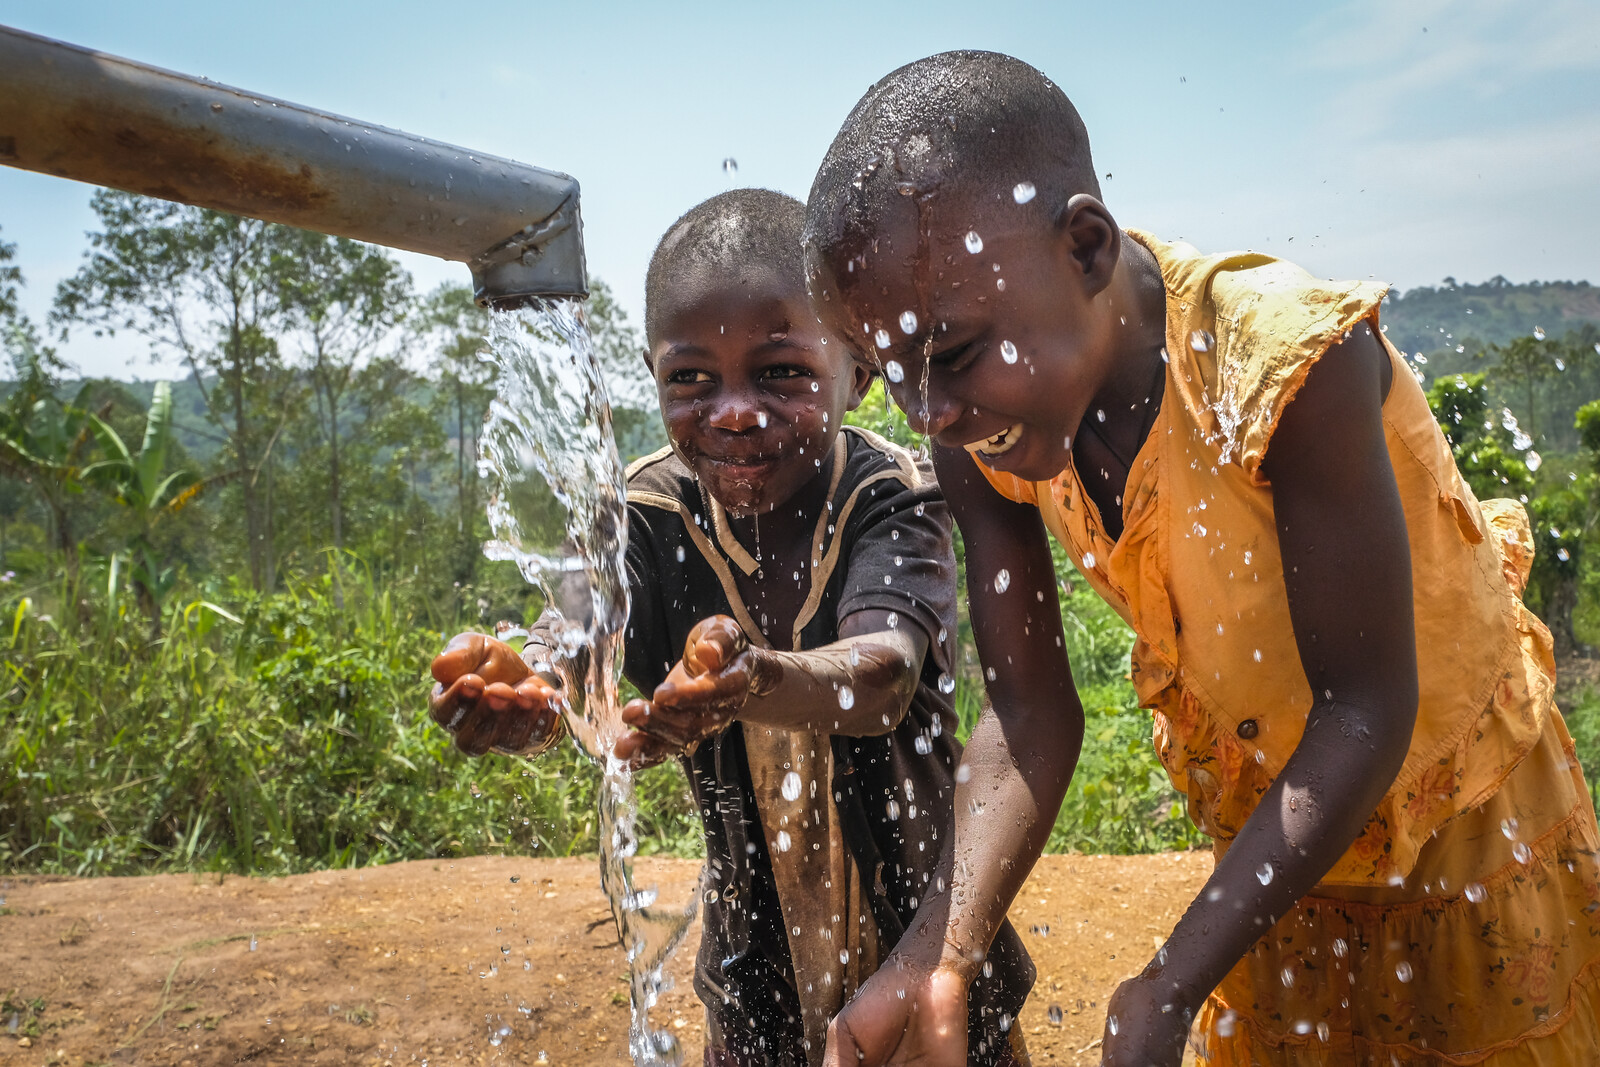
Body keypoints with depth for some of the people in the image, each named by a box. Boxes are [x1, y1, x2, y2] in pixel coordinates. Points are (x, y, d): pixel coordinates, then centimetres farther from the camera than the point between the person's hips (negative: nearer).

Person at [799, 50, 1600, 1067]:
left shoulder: (1288, 364, -36)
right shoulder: (982, 440, -20)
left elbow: (1363, 710, -32)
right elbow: (1032, 717, -16)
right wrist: (938, 957, -30)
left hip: (1463, 805, -4)